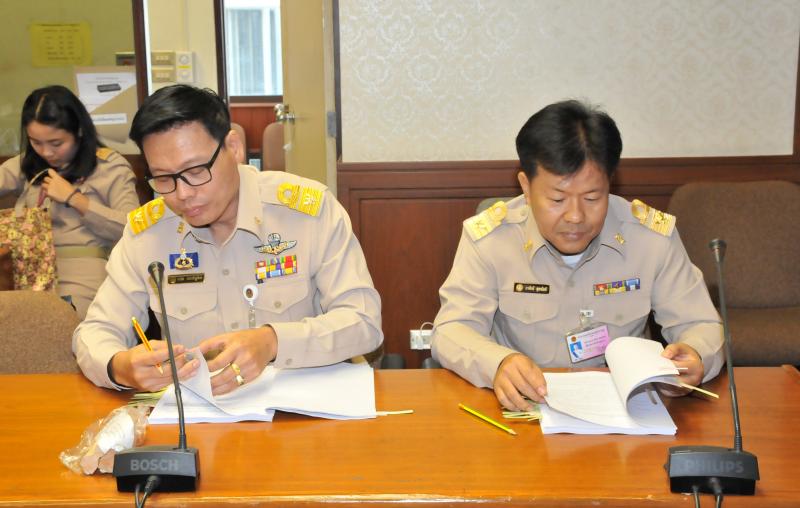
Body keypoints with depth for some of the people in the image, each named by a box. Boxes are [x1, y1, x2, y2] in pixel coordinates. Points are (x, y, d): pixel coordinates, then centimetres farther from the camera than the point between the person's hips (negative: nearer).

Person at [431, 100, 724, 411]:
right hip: (524, 407, -1)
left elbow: (700, 326, 0)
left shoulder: (655, 234, -6)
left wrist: (695, 358, -26)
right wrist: (498, 364, -34)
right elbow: (451, 330, -11)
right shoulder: (486, 236, -10)